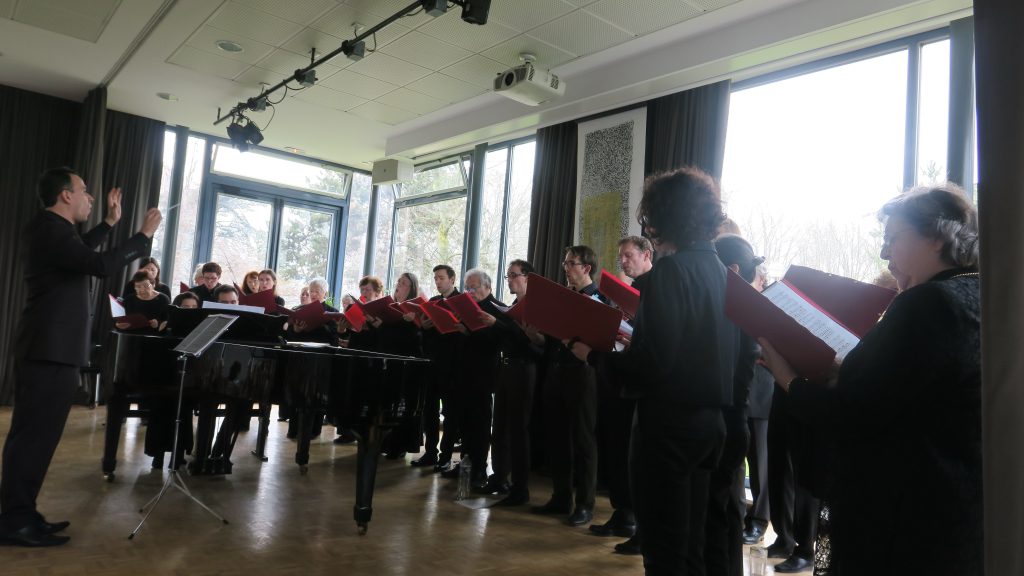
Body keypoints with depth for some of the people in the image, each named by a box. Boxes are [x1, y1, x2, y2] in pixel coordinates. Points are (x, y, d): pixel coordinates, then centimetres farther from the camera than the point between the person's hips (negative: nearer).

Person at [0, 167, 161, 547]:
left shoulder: (49, 228, 16)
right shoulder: (51, 229, -17)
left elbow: (80, 252, 34)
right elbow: (101, 265, -29)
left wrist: (110, 223, 31)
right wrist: (144, 235, -19)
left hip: (49, 346, 11)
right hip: (52, 349, -11)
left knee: (34, 433, 15)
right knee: (35, 434, -5)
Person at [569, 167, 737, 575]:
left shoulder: (670, 269, -16)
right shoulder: (718, 269, 9)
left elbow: (653, 362, -23)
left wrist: (593, 355, -10)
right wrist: (635, 333, 21)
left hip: (669, 421, -9)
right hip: (709, 417, 9)